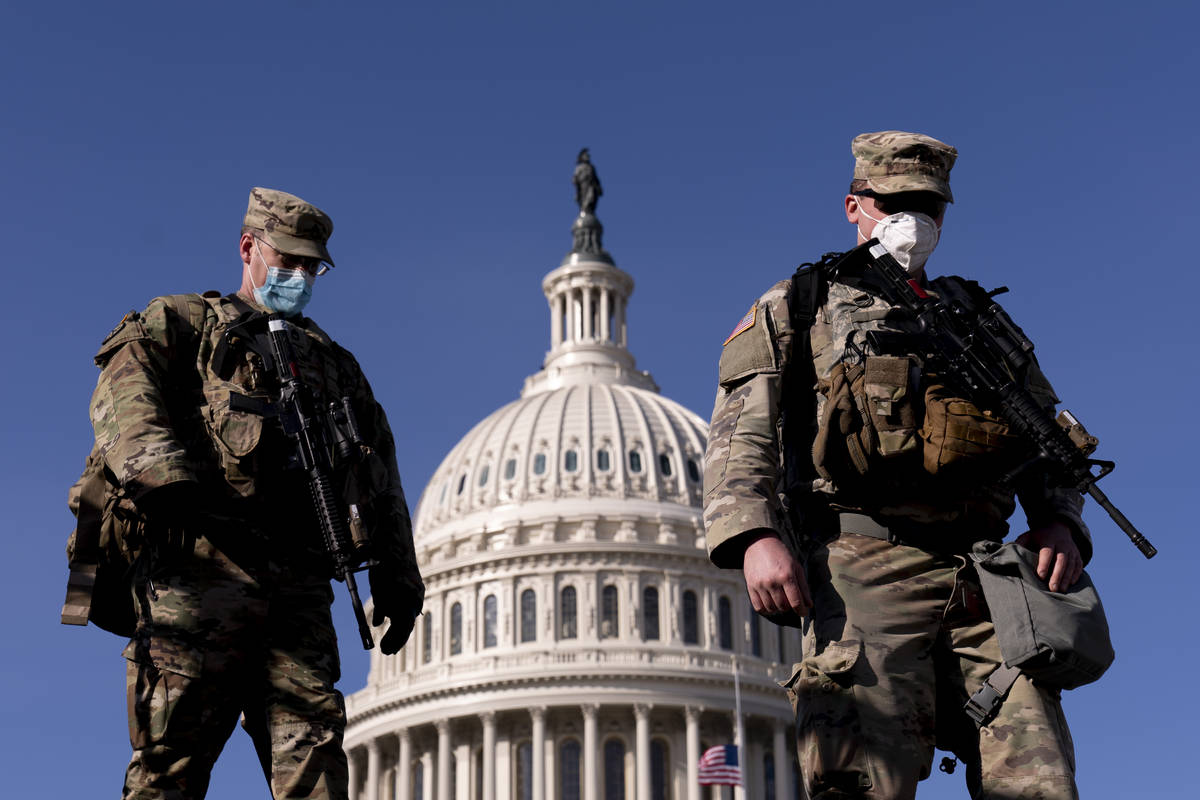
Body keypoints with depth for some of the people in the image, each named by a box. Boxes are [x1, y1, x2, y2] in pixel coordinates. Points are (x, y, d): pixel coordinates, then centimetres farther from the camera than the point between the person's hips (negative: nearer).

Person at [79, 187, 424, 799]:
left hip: (299, 585, 4)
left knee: (313, 747, -9)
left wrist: (396, 579, 18)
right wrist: (159, 473, -24)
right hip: (200, 565, -4)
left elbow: (381, 479, 30)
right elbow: (124, 394, -3)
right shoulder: (179, 323, 18)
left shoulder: (335, 363, 33)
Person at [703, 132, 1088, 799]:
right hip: (863, 571, -3)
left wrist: (1059, 520, 2)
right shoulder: (795, 309, 20)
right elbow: (742, 437, 8)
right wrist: (756, 536, -12)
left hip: (985, 580, 3)